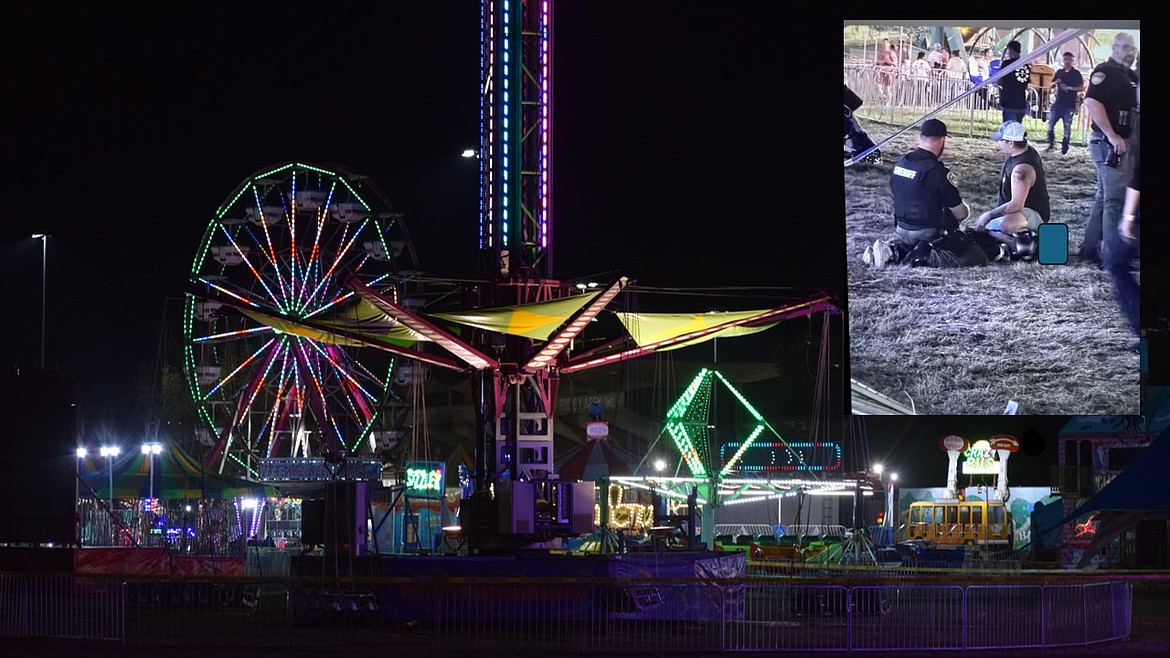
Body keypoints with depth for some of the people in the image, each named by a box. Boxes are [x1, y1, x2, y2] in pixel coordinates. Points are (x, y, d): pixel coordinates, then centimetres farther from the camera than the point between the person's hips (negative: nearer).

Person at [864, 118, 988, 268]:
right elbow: (960, 214, -13)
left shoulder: (900, 163, 1)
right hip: (930, 233, -7)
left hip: (902, 231, 7)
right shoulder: (938, 172, -21)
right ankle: (926, 257, -16)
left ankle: (892, 250, 7)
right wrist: (966, 210, 12)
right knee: (977, 257, -5)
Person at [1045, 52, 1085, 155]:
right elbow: (1051, 86, 15)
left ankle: (1064, 148, 9)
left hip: (1069, 105, -4)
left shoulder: (1076, 74, -2)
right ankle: (1051, 145, 14)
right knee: (1050, 125, 1)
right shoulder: (1059, 72, 10)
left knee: (1067, 127, 1)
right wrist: (1056, 83, -7)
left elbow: (1082, 88, -7)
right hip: (1058, 103, 4)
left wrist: (1069, 88, -17)